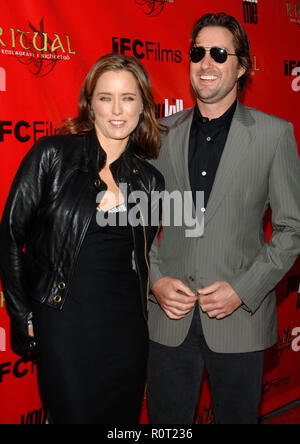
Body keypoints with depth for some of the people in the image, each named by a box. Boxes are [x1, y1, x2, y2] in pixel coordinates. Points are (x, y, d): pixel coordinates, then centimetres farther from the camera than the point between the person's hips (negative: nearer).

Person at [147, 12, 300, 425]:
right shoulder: (162, 134, 4)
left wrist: (243, 289, -12)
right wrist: (156, 280, -6)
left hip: (240, 318, -2)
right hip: (170, 316, 2)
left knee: (237, 415, 15)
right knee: (166, 420, 15)